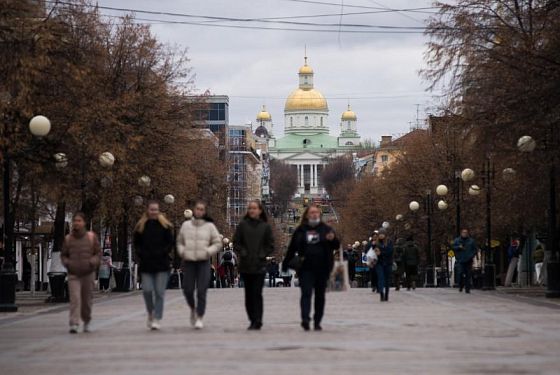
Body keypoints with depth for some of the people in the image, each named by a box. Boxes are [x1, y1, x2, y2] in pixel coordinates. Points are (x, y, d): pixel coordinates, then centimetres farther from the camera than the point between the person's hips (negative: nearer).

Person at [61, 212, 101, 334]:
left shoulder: (91, 237, 3)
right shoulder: (68, 238, 5)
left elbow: (98, 253, 6)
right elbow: (63, 255, 15)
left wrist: (92, 262, -12)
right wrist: (67, 263, -5)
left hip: (88, 273, 1)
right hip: (73, 274, 0)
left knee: (87, 299, 9)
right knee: (75, 298, -14)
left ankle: (86, 321, 30)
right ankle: (74, 324, -19)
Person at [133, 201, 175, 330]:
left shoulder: (165, 226, 4)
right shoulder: (140, 226, 8)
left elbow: (171, 242, 4)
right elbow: (137, 244, 13)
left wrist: (162, 253, -8)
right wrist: (142, 255, -2)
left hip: (162, 264, -1)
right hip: (146, 264, 1)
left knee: (159, 292, -4)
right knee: (147, 290, -8)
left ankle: (157, 319, -1)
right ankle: (150, 313, 16)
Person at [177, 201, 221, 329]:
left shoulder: (210, 226, 3)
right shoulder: (186, 225, 8)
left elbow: (218, 243, 6)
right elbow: (179, 241, 18)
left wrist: (208, 252, -8)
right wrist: (182, 251, 1)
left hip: (203, 262, -2)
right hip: (188, 262, 2)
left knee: (201, 291, -7)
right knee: (188, 290, 0)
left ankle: (199, 318, -3)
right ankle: (193, 309, 29)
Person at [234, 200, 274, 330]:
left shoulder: (265, 226, 3)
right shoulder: (243, 225, 5)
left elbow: (270, 245, 6)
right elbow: (236, 242, 7)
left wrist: (262, 255, -7)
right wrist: (243, 252, -6)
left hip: (259, 266, -2)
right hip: (245, 266, 2)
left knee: (257, 294, -8)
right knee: (249, 294, 6)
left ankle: (257, 322, -7)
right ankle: (253, 320, 15)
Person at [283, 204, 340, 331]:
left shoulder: (326, 229, 6)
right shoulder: (301, 230, 7)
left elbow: (336, 246, 1)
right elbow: (292, 248, 11)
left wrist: (333, 239, -22)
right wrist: (286, 264, 10)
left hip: (322, 268, 1)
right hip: (306, 268, -1)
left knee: (320, 295, 6)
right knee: (306, 293, -13)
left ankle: (317, 322, 13)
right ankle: (305, 319, -25)